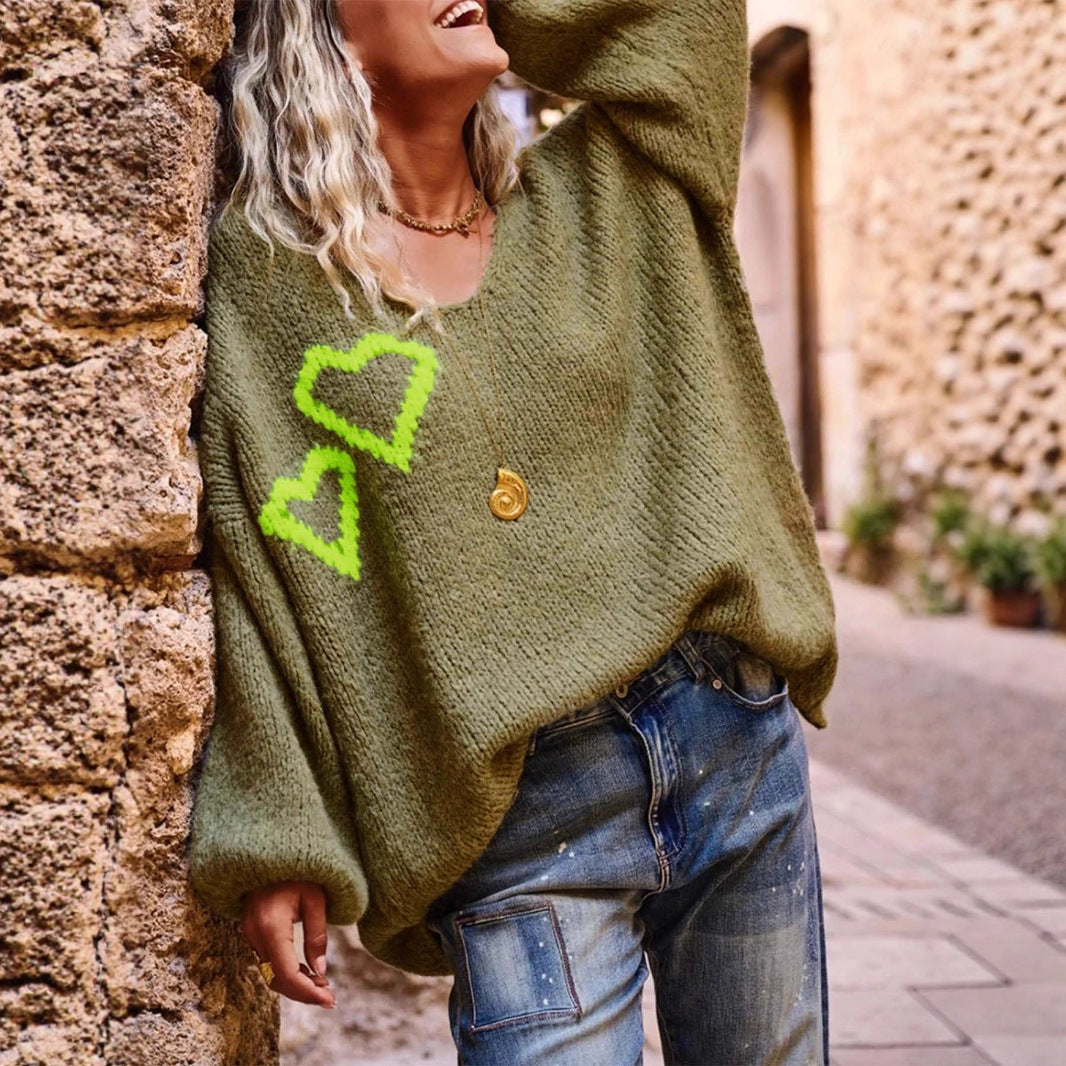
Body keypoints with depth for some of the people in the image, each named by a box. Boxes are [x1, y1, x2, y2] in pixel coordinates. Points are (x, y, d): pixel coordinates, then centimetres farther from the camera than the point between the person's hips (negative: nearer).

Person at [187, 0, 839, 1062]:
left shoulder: (602, 195, 10)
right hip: (518, 808, -3)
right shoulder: (269, 273, -1)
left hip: (739, 736, 4)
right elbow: (251, 580, -4)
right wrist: (274, 848, -8)